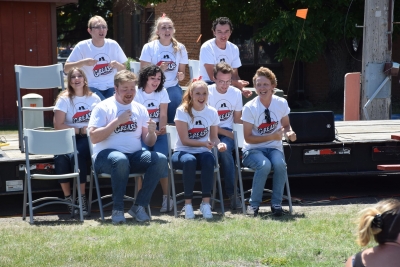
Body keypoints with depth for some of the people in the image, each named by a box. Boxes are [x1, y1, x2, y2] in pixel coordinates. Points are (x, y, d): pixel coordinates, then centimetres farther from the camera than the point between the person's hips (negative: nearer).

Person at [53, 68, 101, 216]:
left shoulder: (94, 98, 10)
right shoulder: (64, 99, 3)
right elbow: (58, 126, -5)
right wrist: (80, 130, -8)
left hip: (88, 138, 0)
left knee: (77, 155, -33)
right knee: (61, 157, -32)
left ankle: (82, 197, -23)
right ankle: (68, 197, -17)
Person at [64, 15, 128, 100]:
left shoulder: (113, 45, 4)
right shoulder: (82, 46, -2)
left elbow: (124, 69, 12)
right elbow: (66, 69, -1)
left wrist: (117, 65, -11)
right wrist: (83, 62, -16)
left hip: (111, 87, 3)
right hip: (91, 87, -3)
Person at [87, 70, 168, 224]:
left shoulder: (140, 109, 13)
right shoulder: (104, 107, 0)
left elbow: (149, 142, 11)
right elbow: (94, 137, -12)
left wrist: (151, 132, -12)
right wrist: (117, 121, -16)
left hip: (135, 156, 5)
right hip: (106, 155, -4)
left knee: (161, 159, -23)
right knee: (121, 160, -39)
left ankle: (139, 206, -14)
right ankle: (117, 209, -23)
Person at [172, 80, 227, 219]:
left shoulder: (212, 112, 2)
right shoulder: (182, 111, -8)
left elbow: (214, 137, 7)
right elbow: (185, 140, -12)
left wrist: (218, 144, -17)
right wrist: (204, 143, -26)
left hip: (202, 153, 2)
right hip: (182, 152, -2)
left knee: (209, 159, -35)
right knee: (189, 160, -38)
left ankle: (206, 203, -28)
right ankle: (188, 204, -26)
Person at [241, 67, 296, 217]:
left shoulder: (281, 103, -2)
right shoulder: (250, 108, -12)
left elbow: (286, 125, 12)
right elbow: (248, 138, -10)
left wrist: (289, 133, -12)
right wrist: (271, 136, -20)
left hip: (274, 148, 3)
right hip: (253, 149, -2)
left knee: (280, 164, -32)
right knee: (265, 165, -36)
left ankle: (276, 204, -15)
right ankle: (254, 204, -19)